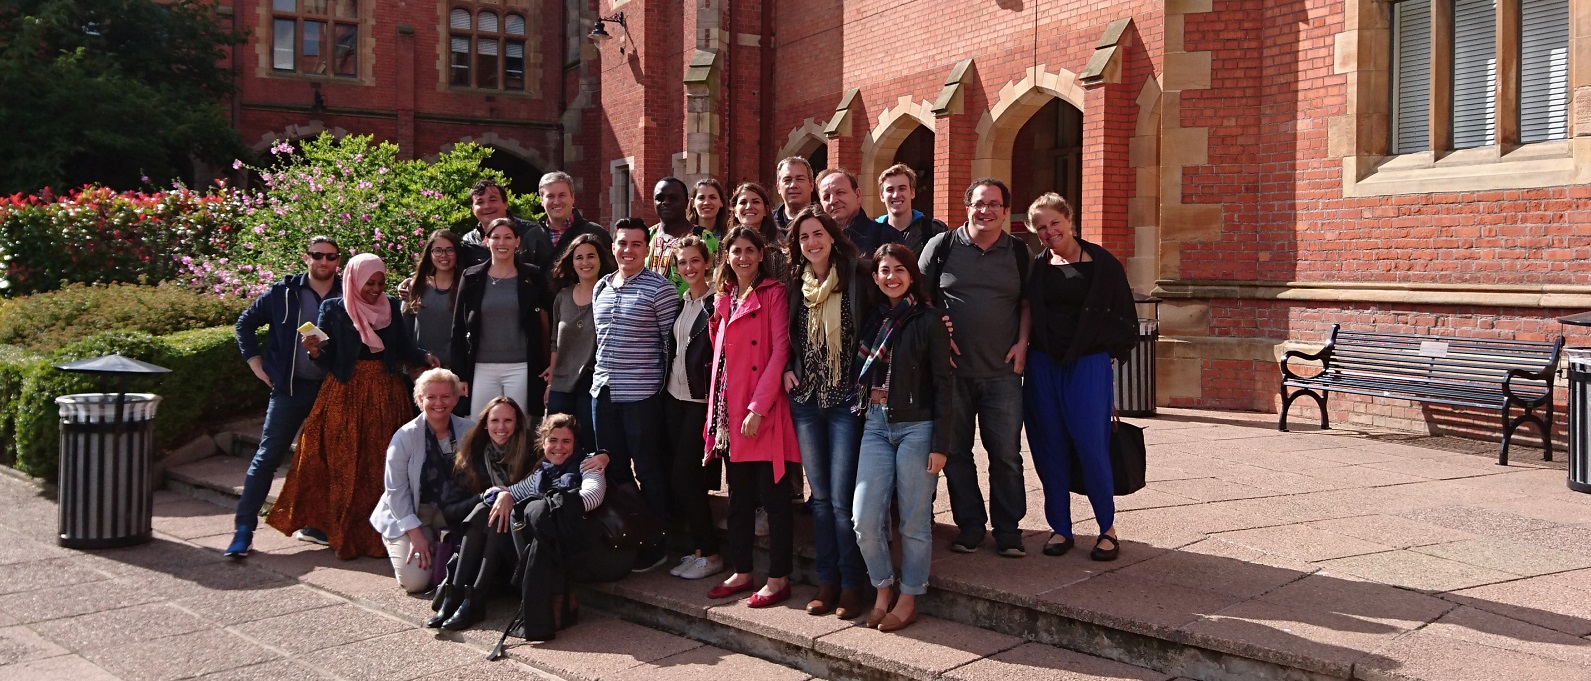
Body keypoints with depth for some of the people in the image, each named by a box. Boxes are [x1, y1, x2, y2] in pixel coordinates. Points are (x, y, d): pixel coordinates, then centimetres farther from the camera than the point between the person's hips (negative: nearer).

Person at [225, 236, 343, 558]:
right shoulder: (284, 292, 1)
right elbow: (245, 323, 13)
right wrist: (255, 362, 5)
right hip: (290, 387, -1)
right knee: (267, 455, -3)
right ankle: (244, 527, 2)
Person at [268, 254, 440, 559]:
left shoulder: (391, 306, 8)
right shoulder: (333, 309, 1)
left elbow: (403, 348, 5)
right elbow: (328, 361, 0)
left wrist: (426, 357, -13)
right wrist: (314, 349, -21)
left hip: (386, 394, 2)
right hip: (346, 395, -2)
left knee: (382, 464, 3)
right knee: (343, 464, -1)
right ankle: (332, 527, 9)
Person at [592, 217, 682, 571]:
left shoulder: (659, 288, -8)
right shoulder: (600, 287, 11)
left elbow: (672, 341, -7)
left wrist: (664, 385, -6)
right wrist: (602, 377, 18)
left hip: (641, 393, -6)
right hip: (603, 391, 6)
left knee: (649, 471, 1)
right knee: (613, 469, 14)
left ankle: (655, 545, 11)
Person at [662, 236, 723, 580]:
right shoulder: (679, 302, 12)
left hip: (701, 399, -7)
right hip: (674, 396, 7)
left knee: (684, 476, -8)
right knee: (681, 477, 7)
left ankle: (709, 555, 3)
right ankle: (699, 548, 17)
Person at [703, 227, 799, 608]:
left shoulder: (773, 292, -4)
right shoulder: (725, 297, 15)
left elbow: (780, 350, -12)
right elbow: (720, 355, 16)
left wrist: (759, 407, -18)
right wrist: (716, 414, 7)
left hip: (764, 412, -7)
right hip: (731, 411, 7)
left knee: (772, 495, -1)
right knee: (739, 496, 13)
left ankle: (778, 579, 8)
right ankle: (742, 572, 23)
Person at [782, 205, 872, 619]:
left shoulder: (855, 277, -5)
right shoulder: (795, 284, 9)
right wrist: (788, 370, 6)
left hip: (846, 399, -4)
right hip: (806, 399, 4)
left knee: (843, 498, -5)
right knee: (820, 496, 10)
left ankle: (852, 585, 8)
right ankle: (827, 582, 19)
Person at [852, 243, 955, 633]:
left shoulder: (928, 321, -4)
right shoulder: (872, 319, 11)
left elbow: (942, 384, -6)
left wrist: (940, 443, -10)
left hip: (916, 427, -4)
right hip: (875, 425, 4)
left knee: (914, 521, 4)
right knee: (865, 519, -2)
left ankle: (908, 600, 18)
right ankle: (883, 591, 18)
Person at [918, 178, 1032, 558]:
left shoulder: (1018, 252, 8)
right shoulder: (942, 245, 2)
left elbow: (1027, 303, 14)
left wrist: (1022, 343, 0)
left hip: (1002, 371, 1)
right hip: (952, 369, 0)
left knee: (1006, 453, 2)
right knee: (956, 451, 6)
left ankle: (1008, 530, 14)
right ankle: (970, 526, 19)